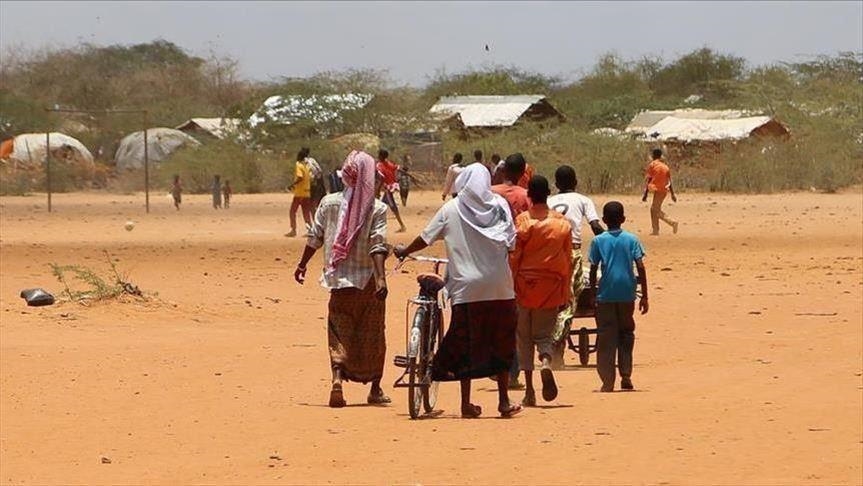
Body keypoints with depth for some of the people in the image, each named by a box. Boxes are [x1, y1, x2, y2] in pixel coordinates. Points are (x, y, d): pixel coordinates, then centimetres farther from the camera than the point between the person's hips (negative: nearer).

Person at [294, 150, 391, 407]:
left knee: (339, 331, 5)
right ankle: (375, 388, 19)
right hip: (368, 280, -1)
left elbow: (314, 239, 4)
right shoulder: (377, 208, -7)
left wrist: (302, 264, 17)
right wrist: (381, 278, -23)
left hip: (339, 279, 1)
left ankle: (337, 377, -19)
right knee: (373, 334, 12)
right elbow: (378, 246, -17)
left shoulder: (329, 203, -1)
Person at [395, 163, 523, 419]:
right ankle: (504, 402, 10)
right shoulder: (500, 205, 2)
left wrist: (404, 251, 22)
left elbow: (426, 237, 5)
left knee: (465, 344, 5)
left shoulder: (451, 209, -1)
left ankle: (466, 403, 5)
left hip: (466, 286, -1)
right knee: (500, 344, 9)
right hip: (500, 287, 1)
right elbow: (511, 242, 2)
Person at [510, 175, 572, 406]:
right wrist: (566, 291, 13)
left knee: (524, 337, 7)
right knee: (544, 333, 12)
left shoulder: (522, 221, -7)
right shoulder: (563, 223, 2)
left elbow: (513, 257, -7)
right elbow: (568, 260, 6)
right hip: (552, 287, 2)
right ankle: (546, 363, -22)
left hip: (525, 283, -2)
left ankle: (529, 391, 3)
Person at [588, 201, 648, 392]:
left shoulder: (598, 241, -1)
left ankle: (608, 381, -4)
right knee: (626, 334, 16)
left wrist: (592, 294, 7)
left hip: (605, 295, -1)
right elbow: (640, 267, -3)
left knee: (606, 338, 2)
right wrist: (644, 296, 1)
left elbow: (593, 269, -3)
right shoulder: (631, 239, 1)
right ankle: (626, 376, 11)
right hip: (627, 294, 1)